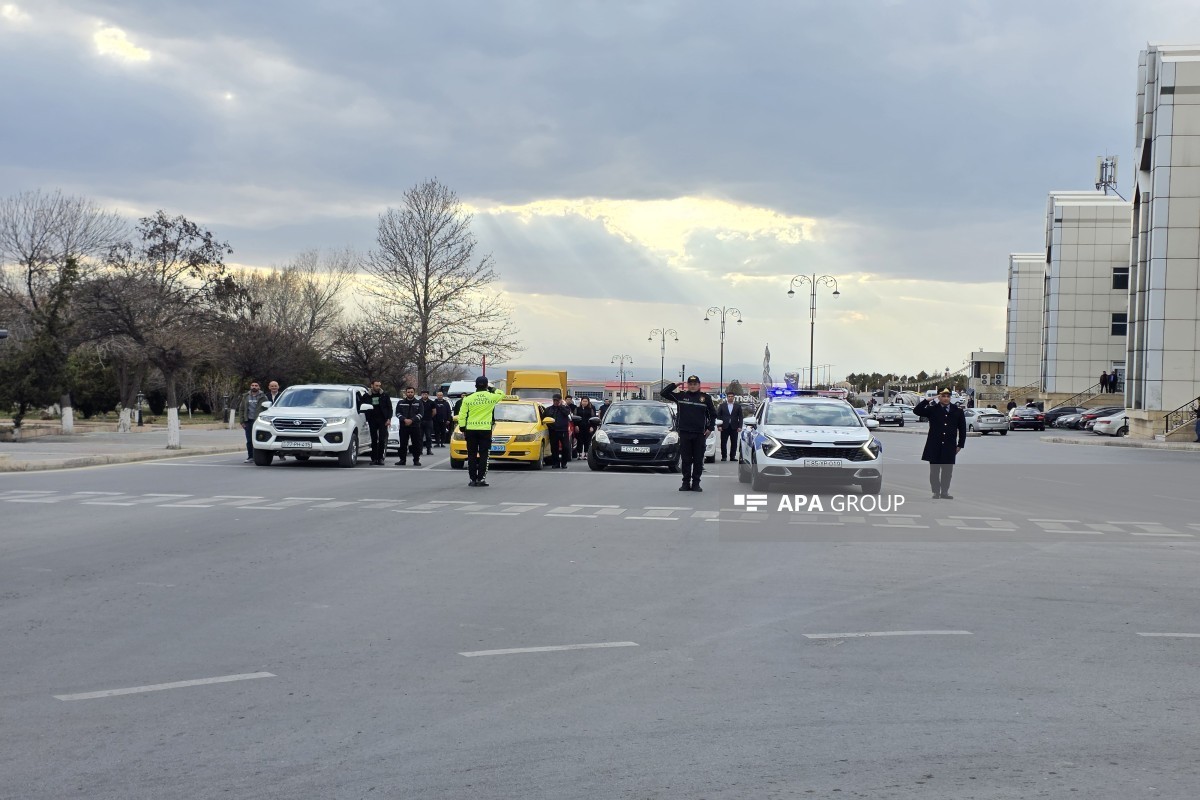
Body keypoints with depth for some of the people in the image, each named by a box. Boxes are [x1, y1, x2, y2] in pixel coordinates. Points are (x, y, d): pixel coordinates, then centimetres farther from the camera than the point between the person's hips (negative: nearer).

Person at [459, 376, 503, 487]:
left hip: (471, 430, 1)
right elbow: (501, 394, 17)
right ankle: (481, 479, -1)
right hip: (485, 430, -1)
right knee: (483, 455, 3)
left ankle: (473, 479, 5)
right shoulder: (491, 397, -4)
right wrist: (493, 389, 27)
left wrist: (462, 428, 12)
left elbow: (462, 415, 1)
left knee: (472, 456, 6)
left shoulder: (468, 399, -2)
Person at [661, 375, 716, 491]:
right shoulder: (681, 396, 6)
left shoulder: (705, 398, 5)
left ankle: (696, 483, 9)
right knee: (686, 460, 4)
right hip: (685, 433, 1)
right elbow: (663, 393, 4)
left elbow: (712, 415, 11)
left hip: (700, 434, 0)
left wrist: (710, 428, 2)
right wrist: (675, 385, -2)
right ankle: (686, 483, 11)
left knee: (698, 460, 2)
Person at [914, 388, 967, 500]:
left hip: (949, 447, 1)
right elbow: (916, 411, -8)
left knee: (947, 470, 5)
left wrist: (960, 445, 4)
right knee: (934, 470, 4)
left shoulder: (957, 411, 4)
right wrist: (927, 400, -15)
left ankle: (944, 492, 15)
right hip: (934, 446, -1)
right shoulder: (932, 409, 1)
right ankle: (936, 491, 13)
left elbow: (962, 429, 8)